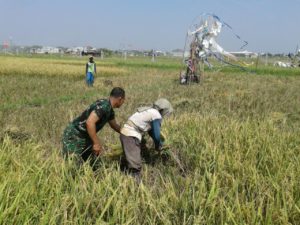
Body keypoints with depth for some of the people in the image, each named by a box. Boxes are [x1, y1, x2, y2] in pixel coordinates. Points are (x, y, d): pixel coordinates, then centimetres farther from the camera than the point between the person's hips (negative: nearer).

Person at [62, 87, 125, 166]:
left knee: (93, 162, 13)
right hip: (74, 136, -10)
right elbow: (89, 122, -33)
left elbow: (114, 125, 27)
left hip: (85, 137, 10)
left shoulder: (109, 110, 8)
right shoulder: (104, 105, -23)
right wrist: (96, 143, -28)